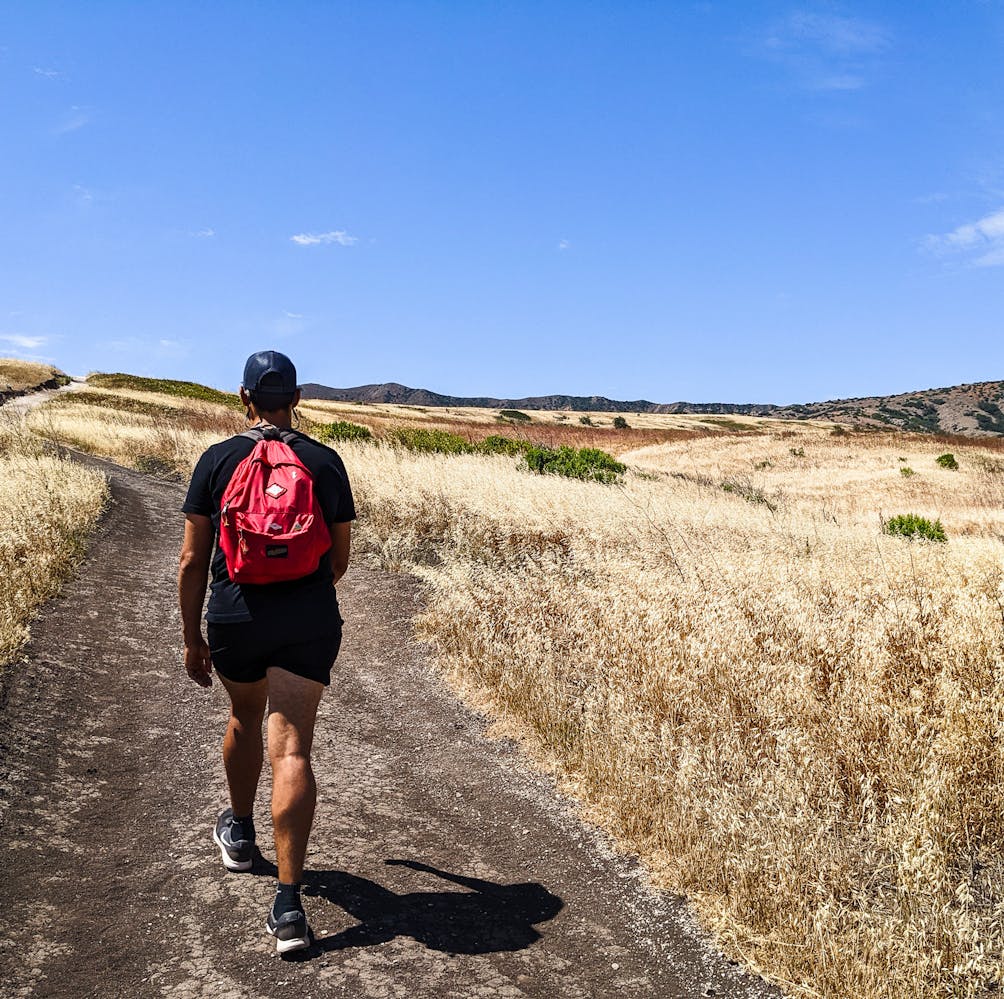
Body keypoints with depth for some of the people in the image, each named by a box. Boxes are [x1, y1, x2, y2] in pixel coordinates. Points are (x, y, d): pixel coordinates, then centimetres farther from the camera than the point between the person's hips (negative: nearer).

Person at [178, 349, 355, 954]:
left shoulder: (218, 460, 1)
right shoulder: (325, 462, 3)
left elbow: (193, 561, 1)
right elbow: (340, 558, 10)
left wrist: (193, 639, 10)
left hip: (235, 616, 1)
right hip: (310, 620, -1)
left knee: (245, 718, 26)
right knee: (292, 750, -3)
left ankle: (240, 833, 48)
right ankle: (289, 904, -8)